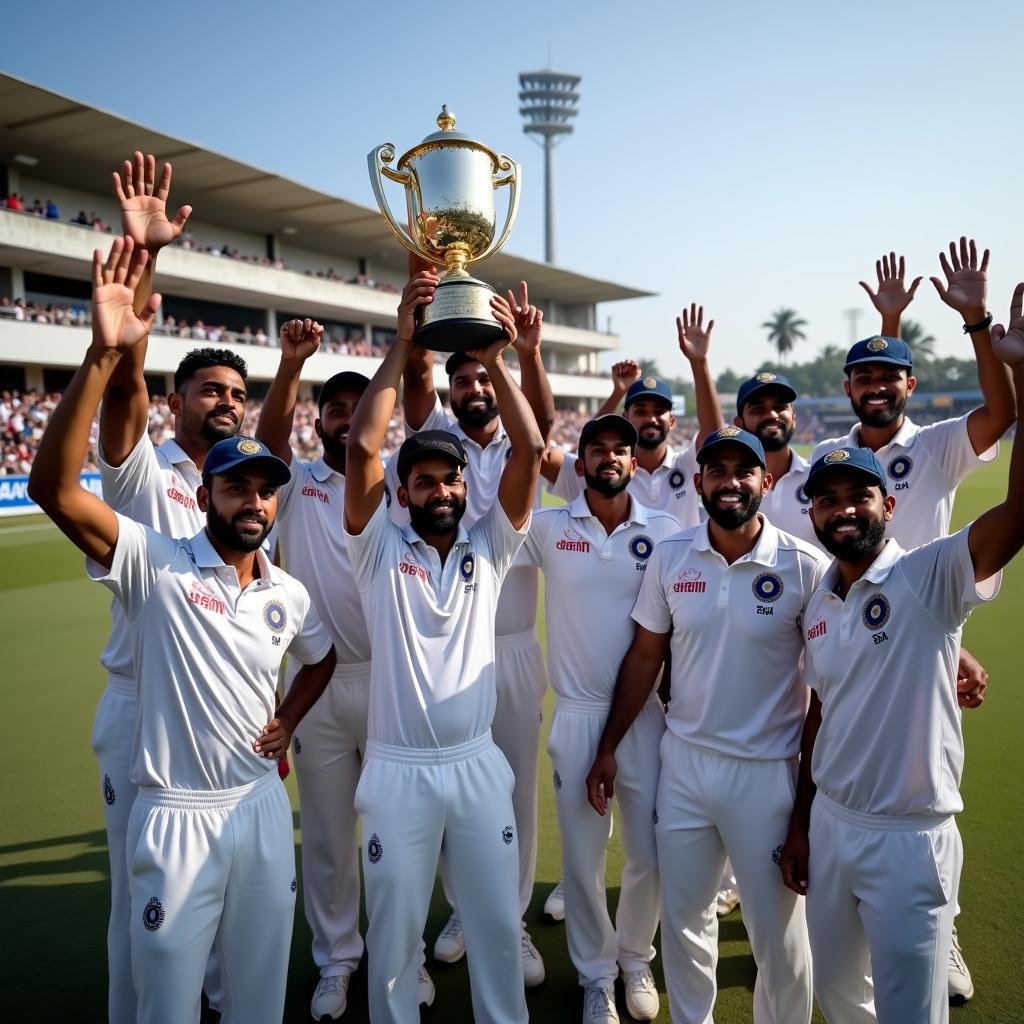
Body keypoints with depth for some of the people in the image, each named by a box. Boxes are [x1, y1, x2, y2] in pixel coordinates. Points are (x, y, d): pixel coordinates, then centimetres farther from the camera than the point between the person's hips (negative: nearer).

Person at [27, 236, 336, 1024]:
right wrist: (104, 354, -35)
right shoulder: (155, 564, -12)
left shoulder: (289, 594, 3)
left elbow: (322, 657, 23)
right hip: (176, 814, -4)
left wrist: (288, 720, 5)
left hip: (262, 805, 5)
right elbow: (54, 487, -27)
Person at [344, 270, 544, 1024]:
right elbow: (361, 446, -17)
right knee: (395, 935, 15)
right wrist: (403, 345, -17)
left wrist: (496, 361, -14)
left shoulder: (490, 546, 1)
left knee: (498, 921, 17)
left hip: (478, 764, 2)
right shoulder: (381, 550, -4)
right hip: (398, 771, -2)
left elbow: (531, 452, -9)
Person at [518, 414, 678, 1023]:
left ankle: (635, 957, 39)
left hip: (647, 712, 1)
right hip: (577, 714, 0)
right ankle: (596, 975, 34)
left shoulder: (667, 532, -2)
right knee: (582, 857, 10)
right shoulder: (550, 529, -3)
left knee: (650, 852, 11)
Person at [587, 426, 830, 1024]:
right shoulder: (669, 557, -3)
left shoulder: (807, 567, -12)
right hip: (684, 761, 3)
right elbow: (645, 657, 4)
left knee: (778, 927, 12)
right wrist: (609, 746, 4)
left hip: (769, 771, -3)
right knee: (683, 915, 19)